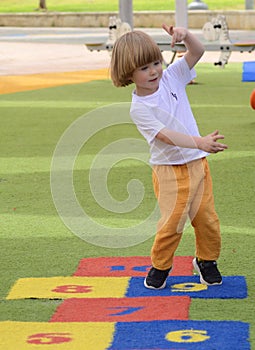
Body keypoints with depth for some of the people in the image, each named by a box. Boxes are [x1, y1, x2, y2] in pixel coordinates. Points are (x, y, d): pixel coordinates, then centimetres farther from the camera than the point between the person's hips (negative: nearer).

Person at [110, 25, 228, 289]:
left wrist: (184, 35, -21)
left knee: (207, 217, 5)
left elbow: (197, 52, 1)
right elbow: (166, 136, -24)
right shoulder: (138, 109, -13)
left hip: (197, 163, 5)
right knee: (173, 220, -10)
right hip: (168, 170, -4)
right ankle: (160, 265, 12)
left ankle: (206, 260, 28)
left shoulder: (171, 77, 2)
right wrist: (200, 142, -36)